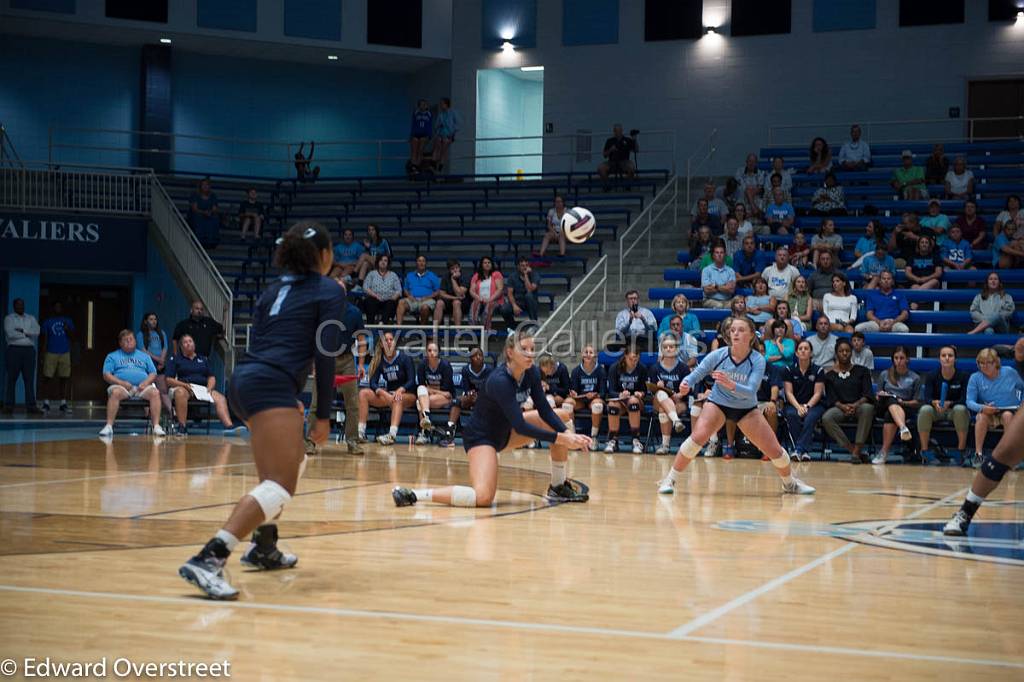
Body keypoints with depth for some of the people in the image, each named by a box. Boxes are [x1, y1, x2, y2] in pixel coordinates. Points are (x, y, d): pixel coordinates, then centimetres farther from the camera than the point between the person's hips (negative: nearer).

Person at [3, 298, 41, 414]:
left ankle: (31, 406, -5)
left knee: (29, 379, -2)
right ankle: (8, 405, -2)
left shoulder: (31, 318, 16)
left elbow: (36, 332, -1)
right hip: (14, 349, -3)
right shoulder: (9, 318, 5)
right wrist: (27, 334, -5)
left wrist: (22, 330, -10)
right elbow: (10, 333, -11)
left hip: (29, 350, 3)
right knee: (12, 378, -4)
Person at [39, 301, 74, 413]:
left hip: (65, 353, 1)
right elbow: (43, 337, 6)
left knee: (64, 378, 1)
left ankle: (63, 403, 5)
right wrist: (43, 352, -4)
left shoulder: (68, 321, 13)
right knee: (48, 378, -6)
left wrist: (67, 329, -9)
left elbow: (73, 337, 10)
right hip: (51, 352, -1)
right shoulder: (47, 321, 9)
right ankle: (46, 402, -3)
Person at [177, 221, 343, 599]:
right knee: (279, 486, -18)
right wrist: (323, 415, 2)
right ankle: (208, 560, -34)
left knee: (294, 460, 28)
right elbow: (324, 354, -2)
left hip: (243, 380, 9)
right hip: (272, 386, -9)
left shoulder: (274, 290, 24)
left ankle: (263, 548, 27)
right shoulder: (330, 291, 5)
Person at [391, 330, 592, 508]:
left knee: (562, 416, 0)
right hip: (481, 436, -9)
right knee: (484, 497, -30)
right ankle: (412, 495, -18)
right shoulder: (499, 381, -30)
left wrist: (568, 434, -20)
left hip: (505, 431, 9)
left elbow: (545, 410, -5)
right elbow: (520, 427, -33)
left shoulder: (531, 373, -7)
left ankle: (558, 487, 11)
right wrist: (560, 438, -32)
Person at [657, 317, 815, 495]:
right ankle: (670, 479, -16)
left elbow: (751, 392, -30)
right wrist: (686, 384, -37)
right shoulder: (718, 355, -19)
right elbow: (696, 374, -14)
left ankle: (790, 483, 28)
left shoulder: (757, 360, -20)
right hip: (717, 403, -1)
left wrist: (731, 385, -49)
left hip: (747, 409, 1)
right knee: (697, 437, -27)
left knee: (774, 450, -1)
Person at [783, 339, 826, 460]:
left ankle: (798, 449, -42)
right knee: (791, 414, -35)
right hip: (794, 405, 1)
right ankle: (804, 450, -35)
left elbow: (817, 393, -3)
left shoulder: (818, 370, 3)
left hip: (814, 405, -1)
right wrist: (798, 407, -19)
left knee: (810, 416, -36)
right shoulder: (789, 370, 5)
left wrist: (807, 406, -19)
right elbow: (789, 392, -2)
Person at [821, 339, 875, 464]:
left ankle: (857, 450, -36)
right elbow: (831, 398, 3)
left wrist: (856, 405, -18)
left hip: (859, 406, 0)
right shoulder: (830, 375, 14)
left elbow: (868, 394, 2)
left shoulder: (861, 371, 13)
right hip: (840, 407, 0)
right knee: (826, 418, -33)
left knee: (867, 408, -38)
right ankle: (852, 450, -31)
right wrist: (843, 407, -18)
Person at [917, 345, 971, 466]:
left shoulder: (963, 376, -6)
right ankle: (925, 451, -23)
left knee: (960, 409, -35)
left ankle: (960, 451, -25)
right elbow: (925, 399, -13)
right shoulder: (931, 376, -3)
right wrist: (935, 402, -38)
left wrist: (949, 403, -34)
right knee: (925, 409, -31)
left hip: (954, 410, -1)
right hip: (936, 411, 1)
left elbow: (964, 400, -15)